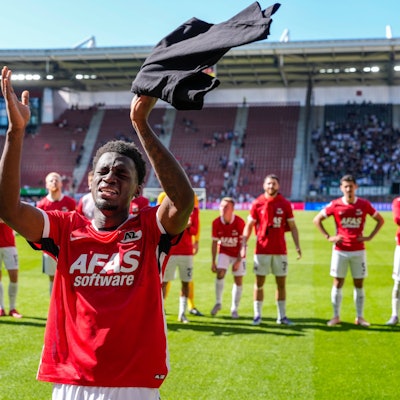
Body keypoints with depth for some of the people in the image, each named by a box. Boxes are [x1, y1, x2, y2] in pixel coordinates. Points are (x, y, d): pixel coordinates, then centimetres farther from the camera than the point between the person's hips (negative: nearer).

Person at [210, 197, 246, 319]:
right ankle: (218, 303, -1)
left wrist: (238, 261, -17)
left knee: (238, 280, 0)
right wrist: (213, 261, -4)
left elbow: (243, 243, -15)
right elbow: (214, 242, -4)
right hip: (224, 252, 1)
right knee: (220, 274, -18)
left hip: (238, 254, -1)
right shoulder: (216, 223, -14)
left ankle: (234, 309, 13)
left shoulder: (240, 222, -22)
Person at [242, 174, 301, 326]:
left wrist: (297, 246, -4)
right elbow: (249, 226, 3)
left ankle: (282, 316, 15)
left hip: (280, 250, 1)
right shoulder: (257, 203, 0)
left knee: (281, 283, 6)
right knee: (259, 283, 3)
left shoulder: (285, 204, 3)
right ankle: (257, 315, 13)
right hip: (262, 250, -1)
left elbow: (292, 227, 6)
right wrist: (244, 245, -7)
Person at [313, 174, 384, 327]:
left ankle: (360, 317, 15)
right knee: (337, 283, 3)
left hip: (358, 250, 1)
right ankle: (336, 316, 13)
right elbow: (317, 219, 5)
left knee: (359, 284, 5)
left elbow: (380, 220, 11)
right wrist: (328, 237, -2)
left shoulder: (364, 204, -1)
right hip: (340, 250, -1)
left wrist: (370, 237, 1)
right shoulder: (335, 205, -4)